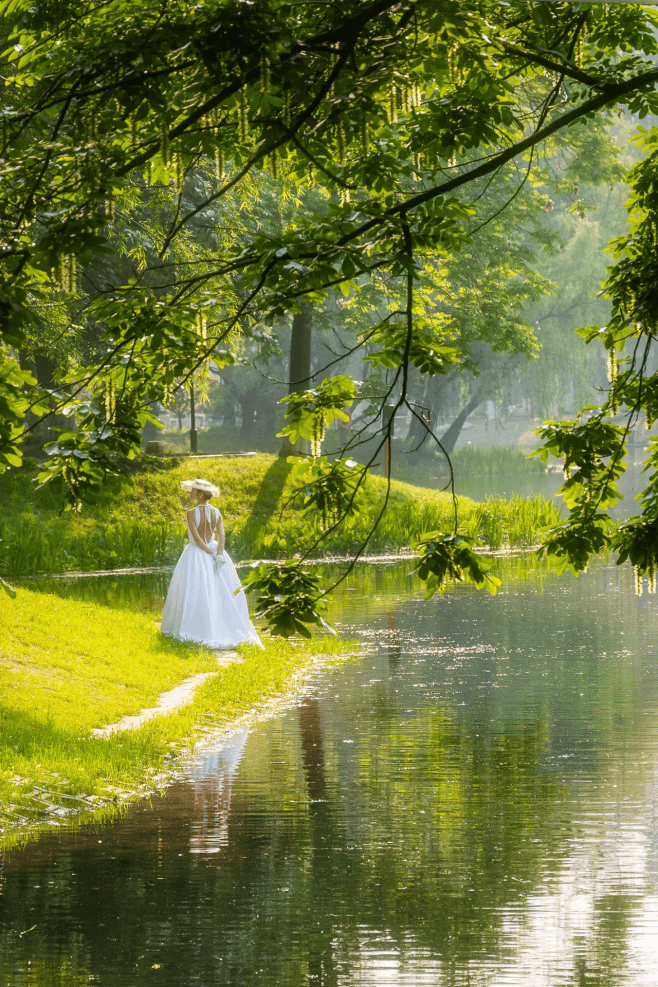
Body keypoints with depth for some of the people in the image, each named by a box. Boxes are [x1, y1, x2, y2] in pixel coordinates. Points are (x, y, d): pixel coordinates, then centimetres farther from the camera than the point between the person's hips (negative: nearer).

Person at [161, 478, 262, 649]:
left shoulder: (192, 513, -15)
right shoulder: (216, 513, -1)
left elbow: (196, 538, -19)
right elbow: (221, 536, -10)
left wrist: (211, 554, -14)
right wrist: (218, 555, -17)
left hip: (196, 553, -4)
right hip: (214, 552, 4)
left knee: (194, 593, 3)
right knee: (219, 593, 8)